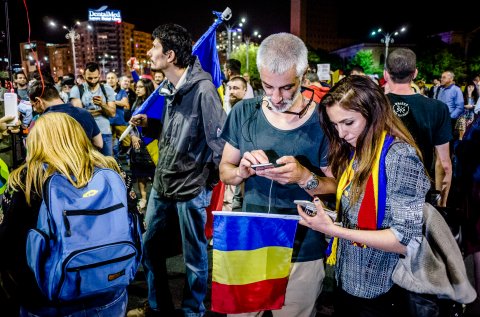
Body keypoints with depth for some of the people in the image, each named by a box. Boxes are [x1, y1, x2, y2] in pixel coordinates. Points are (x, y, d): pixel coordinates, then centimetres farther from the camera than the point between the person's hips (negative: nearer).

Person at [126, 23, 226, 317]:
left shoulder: (203, 88, -19)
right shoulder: (170, 87, 8)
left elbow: (220, 140, -18)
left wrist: (211, 181, -13)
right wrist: (148, 124, 2)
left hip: (191, 188, -8)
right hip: (162, 183, 9)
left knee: (195, 257, 11)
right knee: (151, 248, 20)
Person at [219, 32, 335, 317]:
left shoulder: (322, 121, -11)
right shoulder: (244, 112, -4)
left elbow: (337, 186, -6)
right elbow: (225, 172, 3)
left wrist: (305, 177, -25)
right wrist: (242, 170, -18)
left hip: (302, 254, -2)